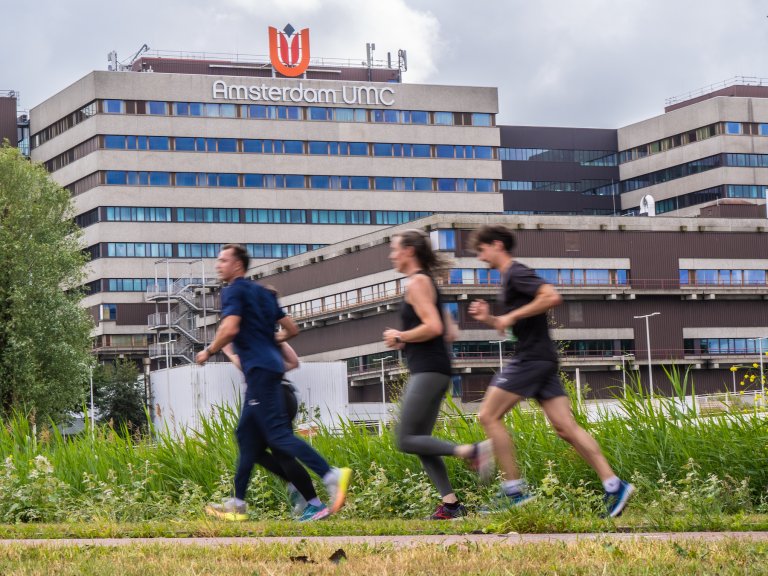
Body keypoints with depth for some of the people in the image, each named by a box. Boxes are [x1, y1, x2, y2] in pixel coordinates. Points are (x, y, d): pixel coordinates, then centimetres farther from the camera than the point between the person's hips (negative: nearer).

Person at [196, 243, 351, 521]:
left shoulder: (234, 290, -4)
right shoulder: (261, 292, 21)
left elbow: (230, 328, -19)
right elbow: (292, 329, 22)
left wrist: (208, 352, -4)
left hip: (259, 369, -9)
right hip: (270, 366, 9)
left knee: (278, 433, -16)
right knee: (247, 436, 12)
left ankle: (332, 475, -29)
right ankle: (237, 504, 15)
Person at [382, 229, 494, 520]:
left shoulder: (417, 283, -9)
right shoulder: (426, 282, 21)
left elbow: (433, 327, -21)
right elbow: (450, 332, 22)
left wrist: (400, 337, -9)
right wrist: (407, 341, 18)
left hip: (428, 370, -10)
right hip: (433, 369, 10)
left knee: (406, 439, -12)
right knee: (419, 441, 8)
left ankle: (472, 451, -21)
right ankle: (450, 502, 3)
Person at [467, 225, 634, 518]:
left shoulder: (516, 273, -8)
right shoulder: (510, 277, 22)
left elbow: (551, 296, -24)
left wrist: (512, 316, -19)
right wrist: (489, 319, 13)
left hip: (532, 358, -10)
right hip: (541, 358, 10)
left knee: (489, 416, -5)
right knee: (565, 427, 3)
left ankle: (514, 489, -6)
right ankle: (613, 485, -3)